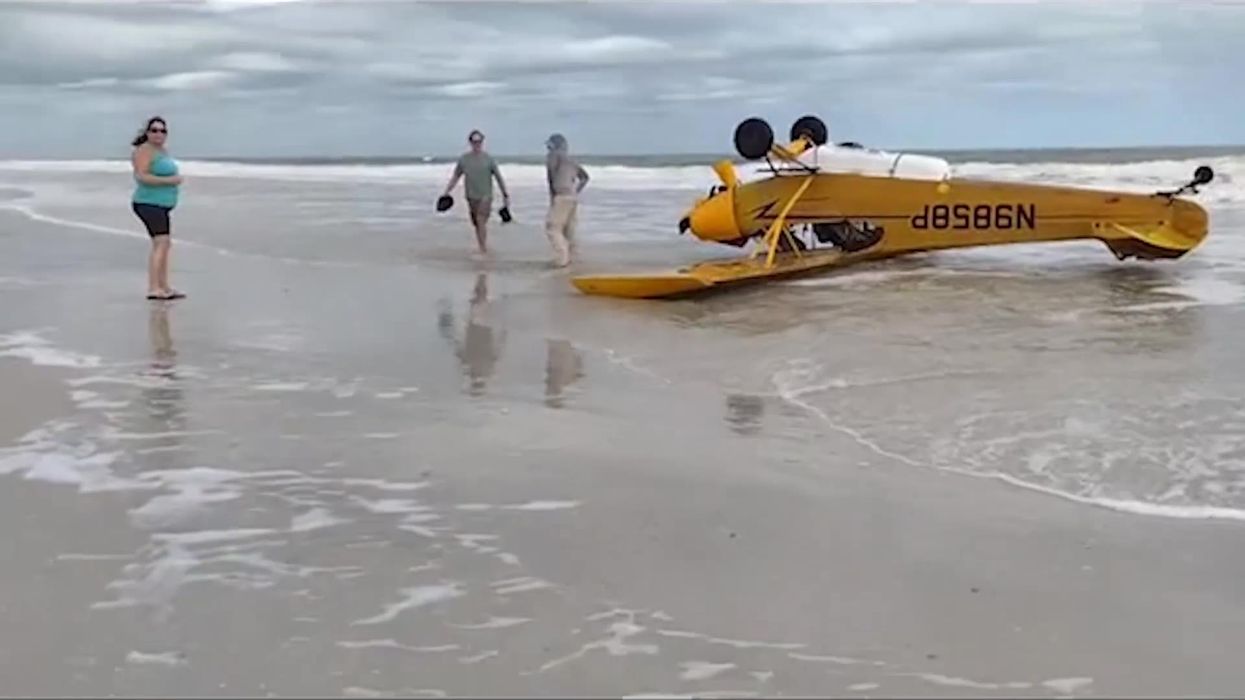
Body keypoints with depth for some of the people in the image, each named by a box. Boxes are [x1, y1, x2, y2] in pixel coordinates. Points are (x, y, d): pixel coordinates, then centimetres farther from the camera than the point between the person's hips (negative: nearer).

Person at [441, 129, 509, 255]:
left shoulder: (488, 159, -2)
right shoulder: (463, 159, 5)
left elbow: (499, 178, 3)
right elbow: (455, 176, 13)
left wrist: (505, 195, 3)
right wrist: (446, 192, 8)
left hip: (485, 196, -3)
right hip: (471, 196, 3)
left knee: (481, 220, -19)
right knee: (477, 224, 7)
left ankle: (483, 250, -19)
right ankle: (483, 249, 18)